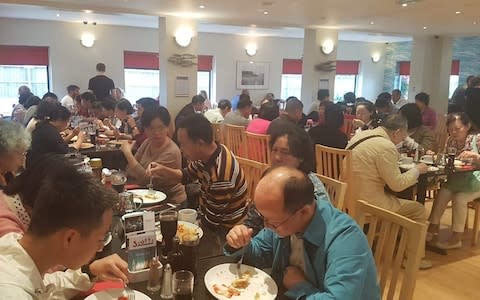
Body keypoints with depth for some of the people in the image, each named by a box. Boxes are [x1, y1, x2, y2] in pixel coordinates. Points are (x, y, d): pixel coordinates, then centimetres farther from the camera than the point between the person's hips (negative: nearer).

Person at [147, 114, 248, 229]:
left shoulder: (220, 175, -34)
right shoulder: (205, 155, -8)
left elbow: (212, 221, -24)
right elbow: (186, 175, 12)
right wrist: (163, 170, -5)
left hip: (223, 232, -7)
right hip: (207, 217, 7)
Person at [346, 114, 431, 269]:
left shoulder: (361, 135, 7)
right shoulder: (386, 147, -20)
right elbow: (398, 184, -14)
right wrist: (417, 170, 1)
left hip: (349, 196, 9)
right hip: (367, 203, -9)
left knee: (398, 199, 30)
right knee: (418, 210, 7)